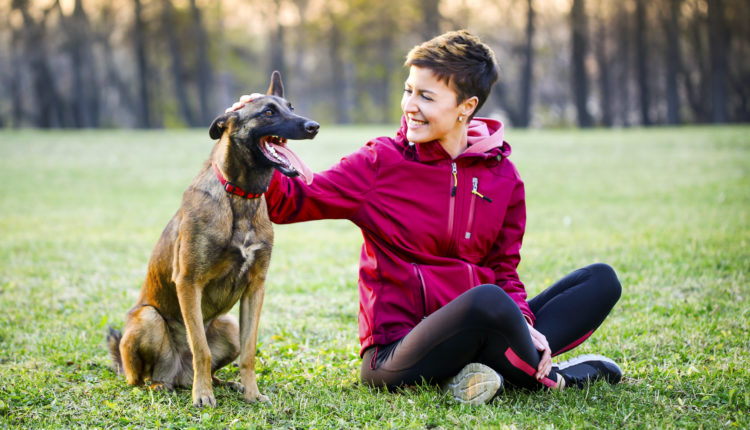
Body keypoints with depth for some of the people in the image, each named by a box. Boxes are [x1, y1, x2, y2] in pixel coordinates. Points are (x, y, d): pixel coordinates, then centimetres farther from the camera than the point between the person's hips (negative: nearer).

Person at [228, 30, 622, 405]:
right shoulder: (381, 163, -2)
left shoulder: (502, 176, 8)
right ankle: (550, 380, -9)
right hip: (396, 350, -6)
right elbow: (292, 202, -6)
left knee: (601, 281, -3)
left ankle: (494, 371, -20)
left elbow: (504, 270, 12)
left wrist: (524, 324, -8)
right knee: (486, 300, -37)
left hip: (474, 330, 6)